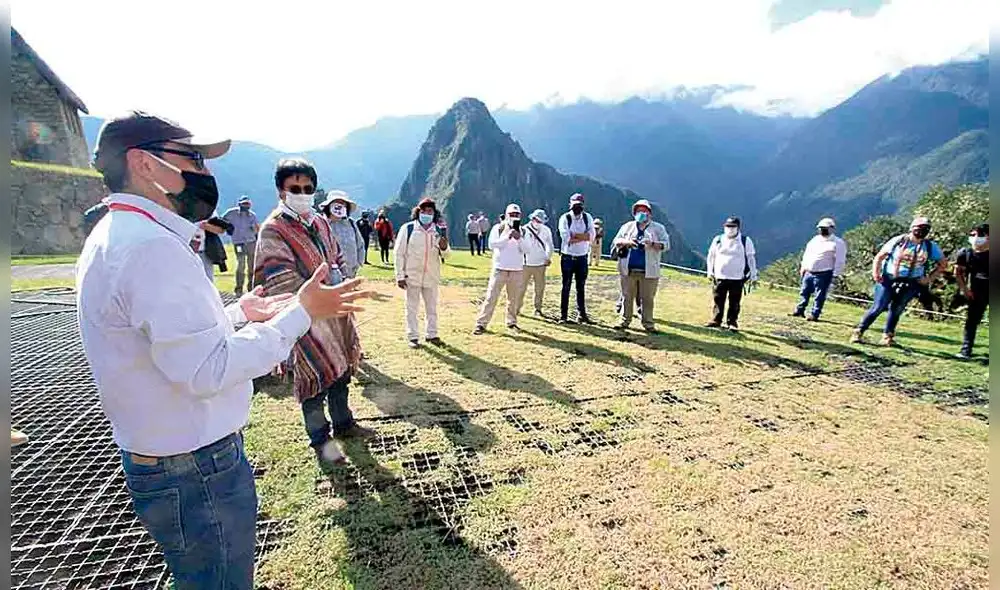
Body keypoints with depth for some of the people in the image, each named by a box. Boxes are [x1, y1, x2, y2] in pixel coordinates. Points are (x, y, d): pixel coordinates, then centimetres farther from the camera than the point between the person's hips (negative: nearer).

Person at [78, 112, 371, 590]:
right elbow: (208, 370, -29)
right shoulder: (151, 245, -25)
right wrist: (299, 315, -23)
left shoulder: (115, 237, 8)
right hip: (197, 474, -10)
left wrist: (238, 315, 10)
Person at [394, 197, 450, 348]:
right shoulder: (408, 228, -8)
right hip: (412, 275, -3)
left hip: (432, 276, 3)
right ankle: (413, 337, 19)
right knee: (412, 308, 7)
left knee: (432, 307, 14)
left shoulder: (438, 231, 2)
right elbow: (399, 253, -6)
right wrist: (400, 276, -8)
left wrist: (444, 248, -18)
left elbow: (444, 254, 7)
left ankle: (432, 335, 28)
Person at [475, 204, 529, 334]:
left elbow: (526, 250, -2)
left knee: (514, 299, 10)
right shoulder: (498, 228, 0)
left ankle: (511, 322, 26)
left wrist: (519, 239, -18)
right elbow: (492, 244, -13)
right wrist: (507, 237, -21)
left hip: (517, 270, 3)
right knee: (491, 297, -3)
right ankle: (481, 324, 1)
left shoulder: (522, 231, 7)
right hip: (500, 269, -2)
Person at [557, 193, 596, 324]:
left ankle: (582, 314, 18)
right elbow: (565, 237, -18)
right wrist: (583, 237, -12)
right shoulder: (565, 218, -5)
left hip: (582, 257, 3)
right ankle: (563, 315, 10)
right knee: (566, 287, 3)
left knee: (581, 287, 10)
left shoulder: (588, 217, 5)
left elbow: (592, 235, -9)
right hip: (567, 257, -3)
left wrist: (574, 236, -17)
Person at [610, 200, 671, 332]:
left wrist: (652, 244, -19)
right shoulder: (627, 226, 13)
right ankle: (625, 321, 17)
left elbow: (666, 244, -1)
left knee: (647, 298, 1)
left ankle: (648, 323, 11)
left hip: (648, 271, -2)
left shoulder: (658, 228, 8)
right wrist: (626, 242, -12)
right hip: (628, 270, 2)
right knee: (627, 297, 6)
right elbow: (616, 241, 9)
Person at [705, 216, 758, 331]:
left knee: (734, 302, 4)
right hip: (719, 277, 2)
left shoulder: (745, 241, 1)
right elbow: (711, 256, 13)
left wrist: (753, 276, 4)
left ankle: (732, 322, 15)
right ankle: (716, 321, 16)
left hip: (737, 278, -2)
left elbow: (751, 258, 5)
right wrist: (710, 271, 7)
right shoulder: (718, 240, 6)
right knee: (718, 301, 6)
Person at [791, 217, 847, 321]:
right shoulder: (815, 239, 13)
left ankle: (814, 314, 4)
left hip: (823, 274, -6)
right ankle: (799, 310, 24)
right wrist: (803, 267, 16)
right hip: (809, 272, 7)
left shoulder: (838, 243, -6)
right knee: (804, 292, 13)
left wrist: (835, 275, -14)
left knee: (819, 296, -2)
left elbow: (840, 261, -10)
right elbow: (807, 254, 20)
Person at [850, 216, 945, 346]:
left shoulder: (931, 246, 3)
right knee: (877, 308, -7)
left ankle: (888, 335, 18)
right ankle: (858, 332, -2)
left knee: (896, 310, 8)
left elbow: (942, 264, 12)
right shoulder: (898, 241, -3)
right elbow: (879, 256, 2)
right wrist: (875, 272, -9)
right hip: (888, 279, -2)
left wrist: (929, 278, 0)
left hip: (910, 283, 2)